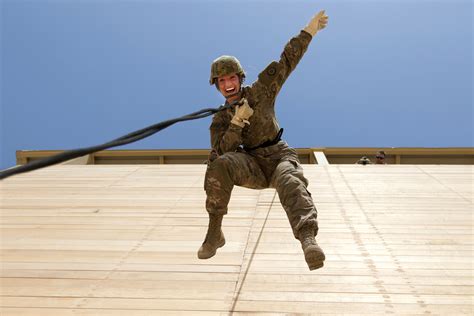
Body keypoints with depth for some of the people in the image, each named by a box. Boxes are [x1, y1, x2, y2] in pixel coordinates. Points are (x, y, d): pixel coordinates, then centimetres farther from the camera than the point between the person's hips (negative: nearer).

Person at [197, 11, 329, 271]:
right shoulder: (220, 119, 6)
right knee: (221, 165, -30)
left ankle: (308, 240, -60)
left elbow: (287, 61, 2)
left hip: (280, 157, -1)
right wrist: (237, 122, -21)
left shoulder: (260, 92, 4)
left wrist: (309, 31, -4)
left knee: (290, 181, -36)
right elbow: (221, 152, -9)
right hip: (252, 166, 1)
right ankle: (214, 233, -18)